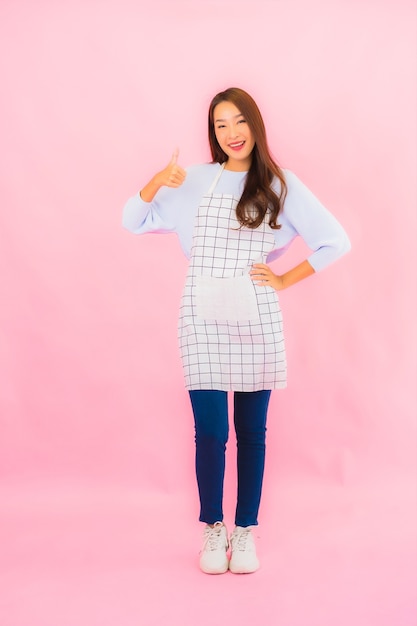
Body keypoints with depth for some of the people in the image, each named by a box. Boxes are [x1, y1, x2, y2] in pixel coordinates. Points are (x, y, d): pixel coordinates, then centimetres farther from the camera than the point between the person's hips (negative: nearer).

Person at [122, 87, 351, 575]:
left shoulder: (280, 185, 5)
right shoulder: (195, 181, 9)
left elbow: (336, 242, 4)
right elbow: (133, 222, 8)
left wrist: (284, 280, 1)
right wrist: (156, 182, -9)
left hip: (256, 319, 0)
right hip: (203, 318, 0)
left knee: (252, 431, 7)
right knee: (209, 430, -2)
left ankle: (245, 530, 22)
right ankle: (213, 529, 17)